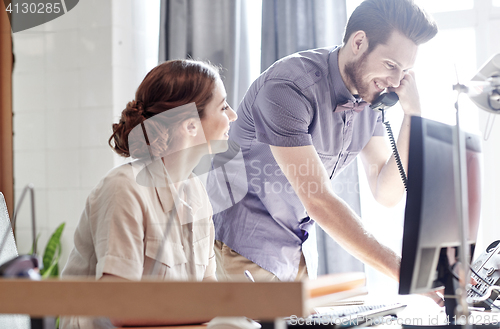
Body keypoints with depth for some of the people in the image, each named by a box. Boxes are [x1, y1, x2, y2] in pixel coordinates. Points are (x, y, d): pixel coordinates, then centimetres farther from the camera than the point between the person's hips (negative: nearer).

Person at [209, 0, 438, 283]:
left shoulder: (371, 94, -1)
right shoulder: (288, 88, -26)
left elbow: (387, 194, -3)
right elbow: (318, 201, -31)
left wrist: (413, 114, -14)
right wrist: (400, 270, -34)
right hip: (242, 251, -7)